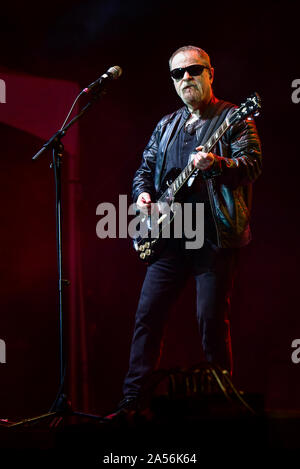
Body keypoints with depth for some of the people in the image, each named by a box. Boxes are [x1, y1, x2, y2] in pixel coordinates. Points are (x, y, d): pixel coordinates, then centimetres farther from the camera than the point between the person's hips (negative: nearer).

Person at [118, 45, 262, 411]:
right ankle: (132, 398, 8)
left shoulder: (234, 118, 1)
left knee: (212, 318, -7)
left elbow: (252, 164, -12)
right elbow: (145, 168, 25)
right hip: (170, 236, 6)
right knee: (148, 313, 2)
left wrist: (216, 164, -31)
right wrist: (143, 193, 3)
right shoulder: (165, 126, 20)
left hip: (215, 235, -6)